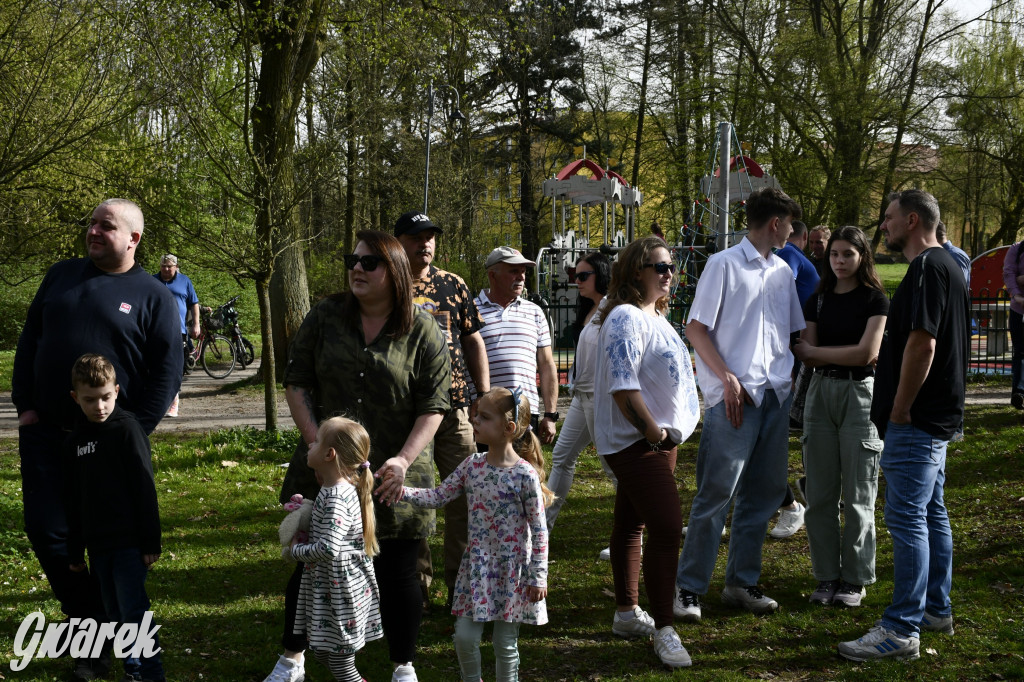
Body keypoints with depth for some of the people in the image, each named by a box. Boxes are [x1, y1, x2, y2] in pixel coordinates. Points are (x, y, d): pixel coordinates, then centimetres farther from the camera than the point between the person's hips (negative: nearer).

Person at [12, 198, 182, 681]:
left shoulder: (153, 296, -2)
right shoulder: (62, 276, 10)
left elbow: (167, 370, -5)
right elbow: (29, 341, 13)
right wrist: (25, 404, 4)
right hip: (45, 432, 4)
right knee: (47, 532, -2)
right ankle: (91, 624, 15)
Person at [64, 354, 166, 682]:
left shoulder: (127, 429, -8)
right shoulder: (75, 441, 8)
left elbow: (145, 489, -9)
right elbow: (73, 502, 14)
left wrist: (151, 542, -11)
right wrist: (74, 552, 15)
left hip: (129, 541, -6)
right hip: (98, 544, 6)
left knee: (133, 609, -11)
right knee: (115, 613, 11)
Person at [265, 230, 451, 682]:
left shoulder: (422, 332, -4)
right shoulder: (325, 316, 2)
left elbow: (433, 406, -5)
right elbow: (296, 382, 3)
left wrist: (404, 460, -17)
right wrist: (317, 443, -7)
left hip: (393, 477, -2)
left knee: (398, 572, 4)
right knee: (312, 564, 10)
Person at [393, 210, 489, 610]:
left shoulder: (454, 286, 8)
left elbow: (474, 341, 13)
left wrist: (485, 397, 8)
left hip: (454, 410, 2)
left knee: (465, 495, 2)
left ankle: (460, 582, 13)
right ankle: (417, 581, 16)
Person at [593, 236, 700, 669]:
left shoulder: (653, 316, 15)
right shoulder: (626, 317, -16)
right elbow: (622, 387, -23)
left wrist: (666, 431, 16)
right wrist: (654, 433, -18)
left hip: (658, 439, 10)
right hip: (636, 442, -10)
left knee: (630, 523, 16)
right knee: (666, 527, -15)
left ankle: (626, 613, 25)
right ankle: (663, 630, -11)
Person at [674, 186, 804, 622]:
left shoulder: (783, 272, 16)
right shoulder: (724, 265, -3)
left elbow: (795, 332, 24)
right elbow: (696, 329, -6)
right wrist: (728, 378, -14)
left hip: (776, 395, 7)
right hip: (735, 397, -7)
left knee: (764, 493, 9)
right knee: (716, 494, -8)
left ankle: (742, 583, 19)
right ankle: (688, 589, -2)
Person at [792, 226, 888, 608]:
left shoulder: (875, 299, -2)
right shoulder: (818, 300, 11)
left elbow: (867, 352, -13)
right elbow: (808, 356, 5)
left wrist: (814, 352, -6)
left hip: (859, 393, -4)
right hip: (821, 391, 4)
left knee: (857, 496, 0)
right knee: (820, 494, 3)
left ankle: (855, 579, 10)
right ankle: (827, 576, 12)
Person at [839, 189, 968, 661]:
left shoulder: (927, 268, -17)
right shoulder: (946, 265, 17)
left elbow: (922, 343, -25)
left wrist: (898, 411, -18)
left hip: (915, 420, -11)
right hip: (937, 415, 11)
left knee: (907, 517, -10)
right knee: (931, 512, 17)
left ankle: (902, 630, -10)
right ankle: (936, 609, 27)